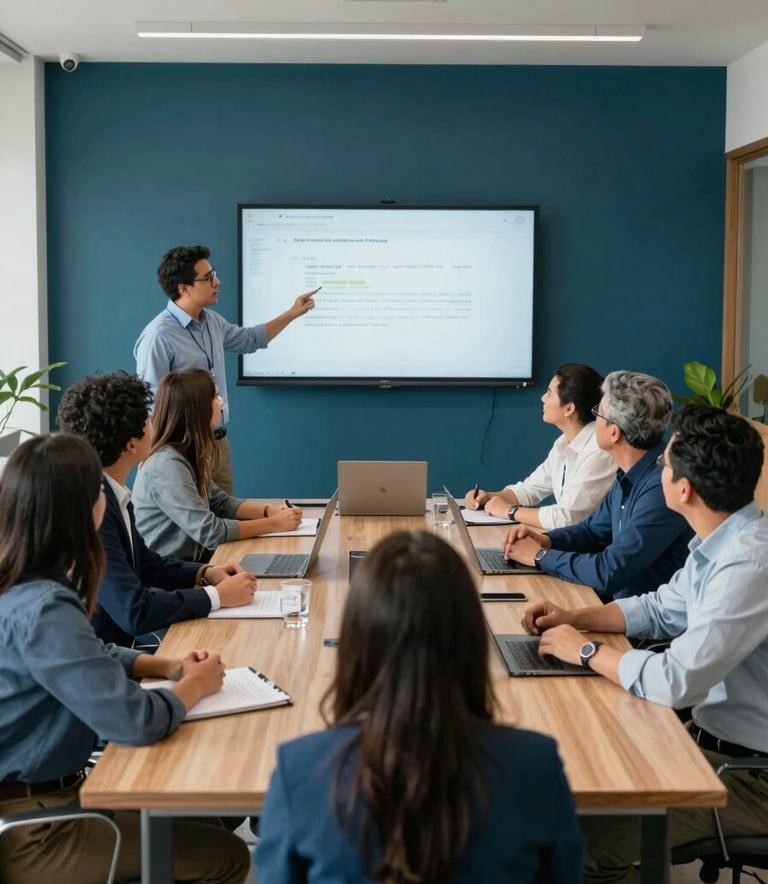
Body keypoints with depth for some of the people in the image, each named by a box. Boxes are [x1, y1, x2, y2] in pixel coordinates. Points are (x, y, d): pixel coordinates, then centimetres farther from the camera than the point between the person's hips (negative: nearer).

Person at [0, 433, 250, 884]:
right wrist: (195, 685, -10)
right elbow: (135, 721, -31)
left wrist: (169, 666, 3)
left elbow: (89, 656, 19)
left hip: (44, 789, 10)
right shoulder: (40, 611, -30)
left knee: (203, 823, 18)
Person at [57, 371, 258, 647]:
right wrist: (216, 596, -16)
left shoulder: (111, 493, 2)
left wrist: (205, 573, 2)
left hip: (116, 648, 8)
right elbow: (133, 610, -27)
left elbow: (145, 564, 17)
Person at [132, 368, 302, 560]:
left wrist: (269, 511, -1)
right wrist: (273, 524, -16)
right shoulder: (167, 465, -22)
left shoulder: (187, 455, 6)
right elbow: (209, 531, -24)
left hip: (188, 562, 8)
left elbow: (221, 503, 15)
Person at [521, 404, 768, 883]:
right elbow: (662, 610, 17)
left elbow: (676, 682, -31)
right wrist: (574, 618, 4)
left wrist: (586, 650, -15)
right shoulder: (724, 541, 2)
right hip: (716, 737, 9)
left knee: (590, 837, -14)